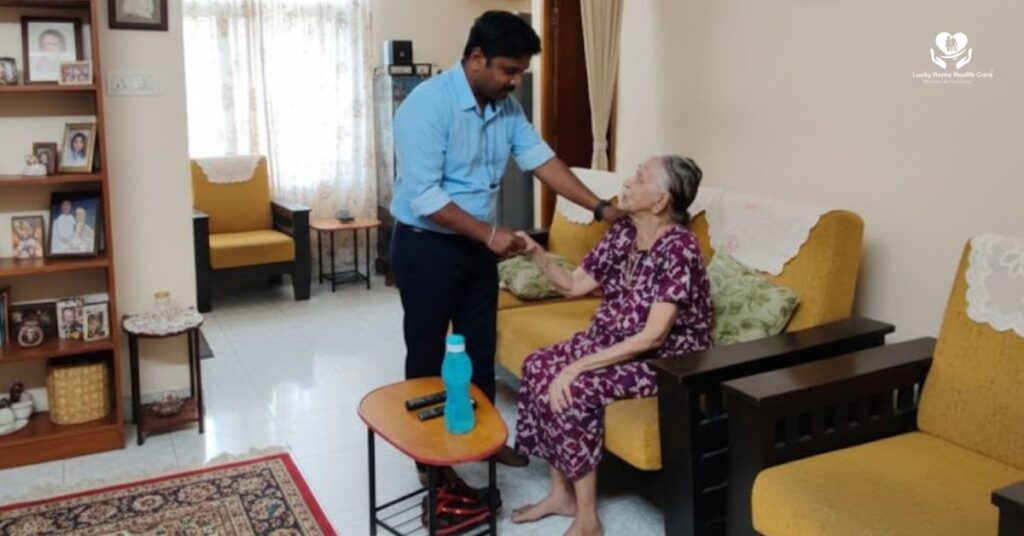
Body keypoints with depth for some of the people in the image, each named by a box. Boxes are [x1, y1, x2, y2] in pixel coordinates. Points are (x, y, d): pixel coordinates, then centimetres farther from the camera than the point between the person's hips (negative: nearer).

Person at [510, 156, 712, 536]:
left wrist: (579, 366, -28)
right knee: (539, 367, -10)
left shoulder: (678, 248, -24)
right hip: (613, 341, 8)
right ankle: (561, 493, 3)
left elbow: (653, 337, -28)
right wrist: (536, 253, -10)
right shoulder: (623, 232, 0)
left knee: (573, 390, -26)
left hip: (666, 359, -8)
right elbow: (574, 286, 7)